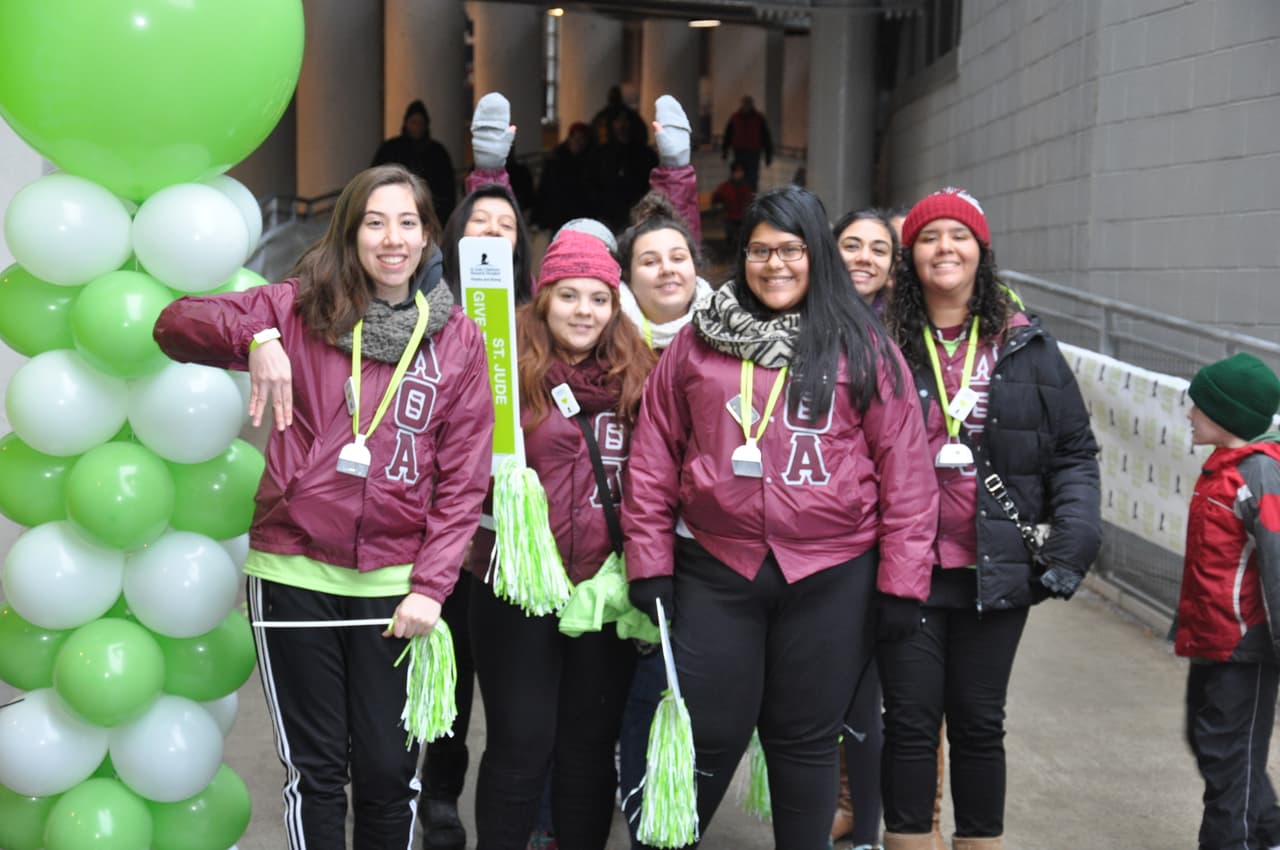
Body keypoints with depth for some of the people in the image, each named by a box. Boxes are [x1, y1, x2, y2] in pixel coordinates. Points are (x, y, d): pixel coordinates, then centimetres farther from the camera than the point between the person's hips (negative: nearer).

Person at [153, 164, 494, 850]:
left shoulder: (457, 338, 4)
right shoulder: (302, 307, 2)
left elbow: (463, 478, 2)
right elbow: (176, 325, -8)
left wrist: (430, 586, -6)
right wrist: (256, 337, -28)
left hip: (396, 582, 1)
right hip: (294, 573, -1)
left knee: (389, 772, 7)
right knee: (314, 771, 8)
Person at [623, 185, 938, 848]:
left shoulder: (861, 348, 2)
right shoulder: (697, 343, 5)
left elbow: (903, 466, 0)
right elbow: (654, 456, 5)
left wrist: (901, 579, -4)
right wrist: (649, 561, 1)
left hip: (830, 576, 0)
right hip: (715, 570, 1)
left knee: (805, 740, 11)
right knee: (707, 735, 6)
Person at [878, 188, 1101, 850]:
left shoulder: (1025, 346, 4)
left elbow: (1074, 451, 5)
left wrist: (1075, 535, -6)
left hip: (995, 570, 1)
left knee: (979, 722, 11)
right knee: (911, 721, 5)